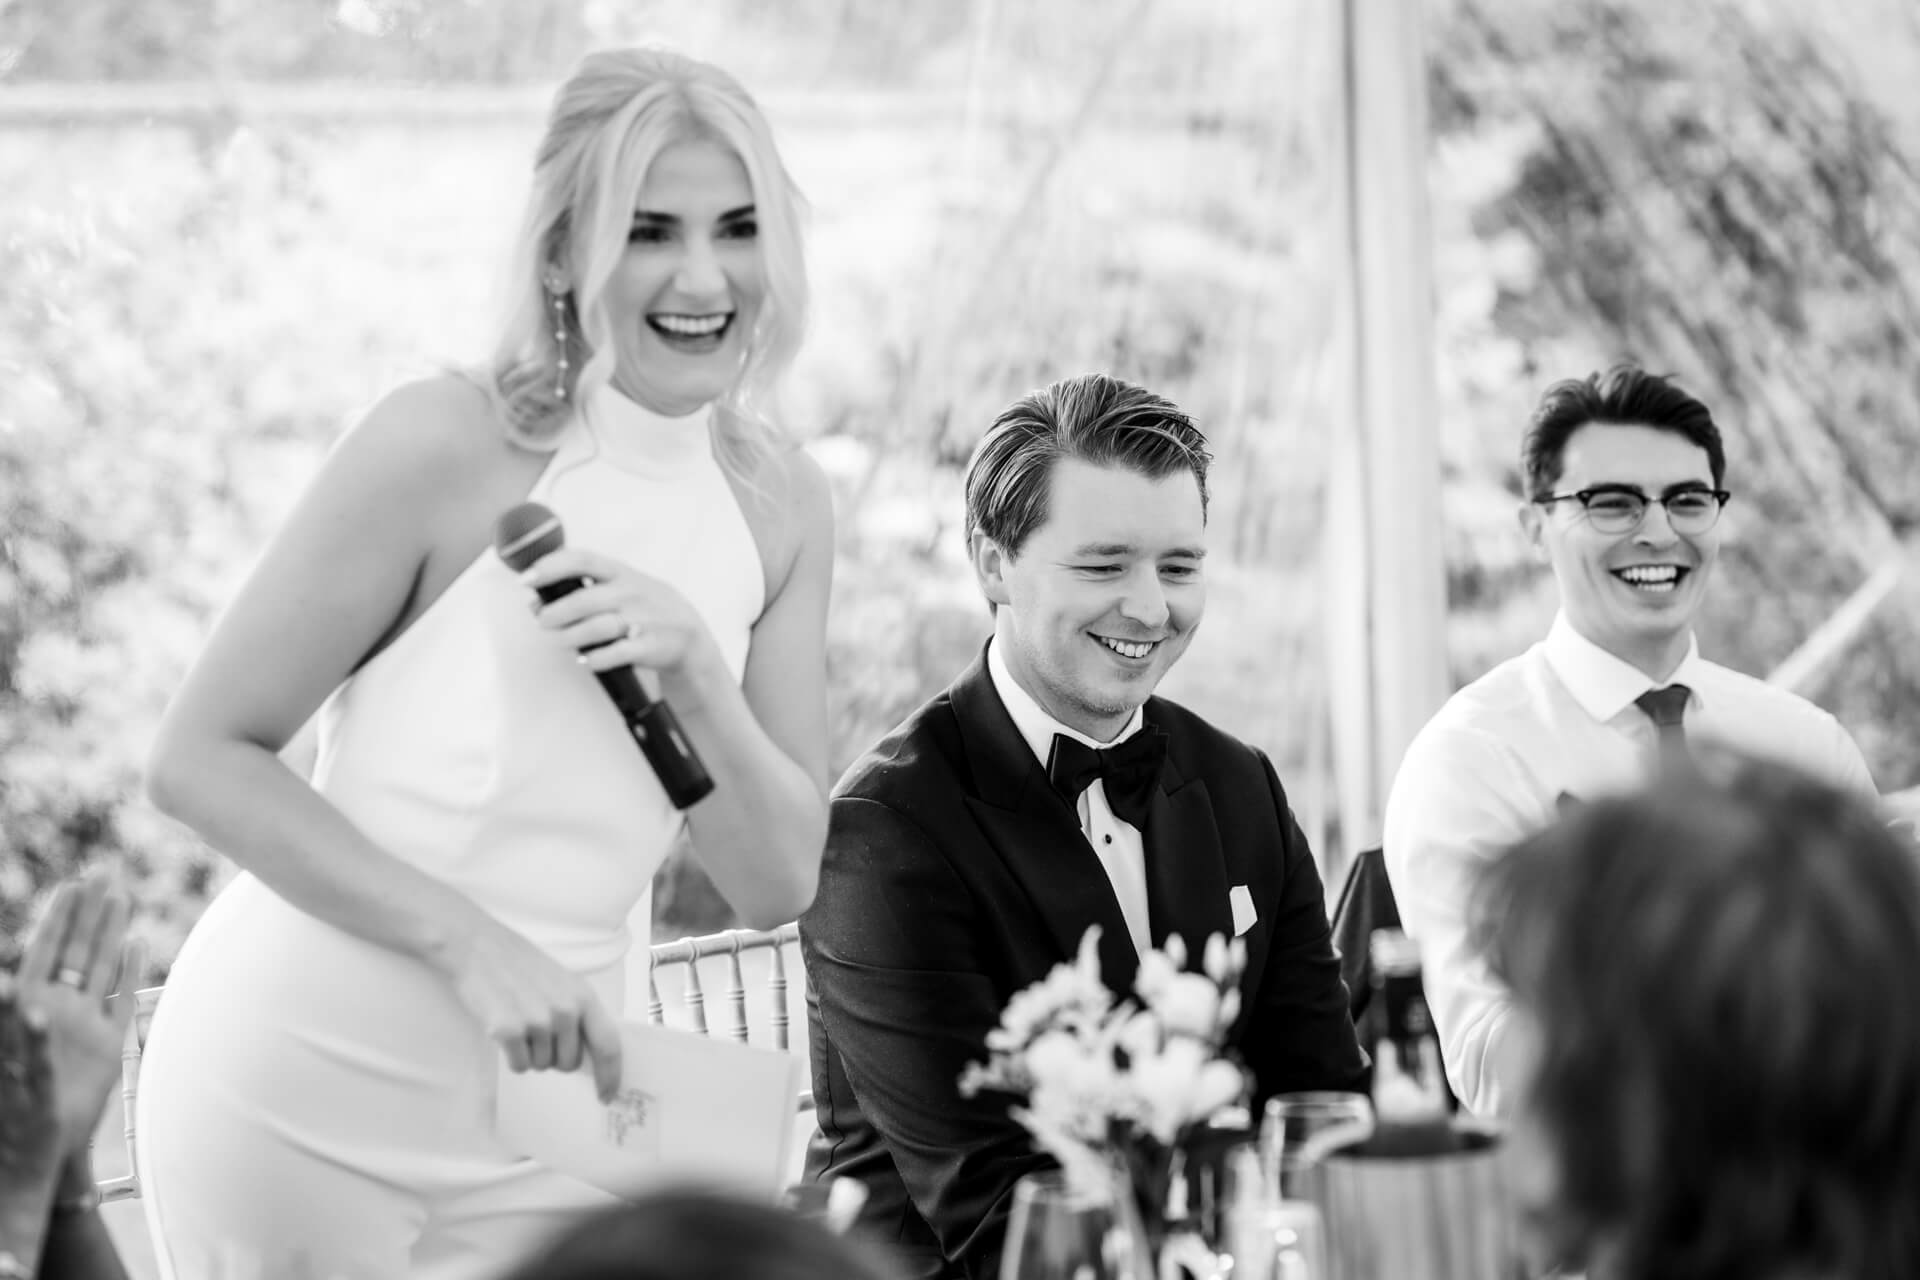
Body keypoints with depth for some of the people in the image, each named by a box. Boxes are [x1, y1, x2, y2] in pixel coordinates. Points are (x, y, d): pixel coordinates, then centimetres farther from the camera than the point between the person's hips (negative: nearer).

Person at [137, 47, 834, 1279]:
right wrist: (466, 939, -23)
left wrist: (695, 672, -17)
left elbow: (779, 886, 0)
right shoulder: (447, 444, -16)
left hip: (532, 1111, 5)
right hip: (305, 1091, -5)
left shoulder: (781, 505, 0)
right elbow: (201, 758, -15)